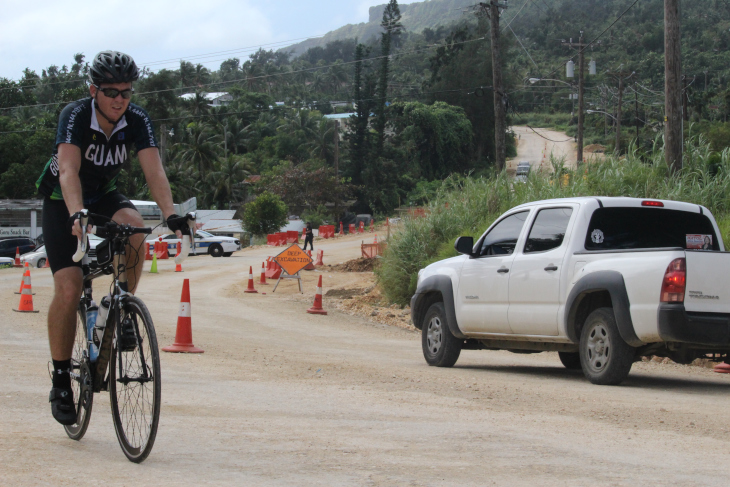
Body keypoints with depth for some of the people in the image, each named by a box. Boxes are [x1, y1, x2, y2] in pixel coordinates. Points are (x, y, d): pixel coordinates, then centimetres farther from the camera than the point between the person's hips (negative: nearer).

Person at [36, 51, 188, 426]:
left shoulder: (137, 120, -18)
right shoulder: (74, 116, -27)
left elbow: (154, 170, -29)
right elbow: (68, 171, -41)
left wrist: (170, 215, -46)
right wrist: (77, 216, -58)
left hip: (104, 197, 3)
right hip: (62, 202, -3)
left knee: (134, 225, -32)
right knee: (68, 287, -17)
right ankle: (61, 381, -5)